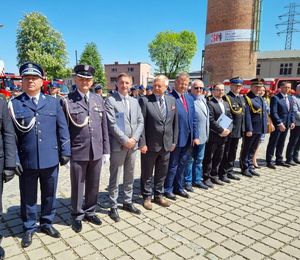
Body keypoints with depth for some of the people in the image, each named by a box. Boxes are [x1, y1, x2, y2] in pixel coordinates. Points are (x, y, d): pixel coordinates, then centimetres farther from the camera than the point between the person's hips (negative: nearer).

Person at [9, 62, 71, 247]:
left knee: (49, 195, 16)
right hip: (27, 160, -1)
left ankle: (47, 223, 36)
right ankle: (29, 228, 33)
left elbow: (62, 129, 4)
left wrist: (65, 152, 0)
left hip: (50, 159, 2)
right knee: (28, 197, 14)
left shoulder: (53, 102, 4)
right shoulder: (14, 104, -1)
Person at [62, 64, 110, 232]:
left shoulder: (99, 100, 6)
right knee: (78, 186, 12)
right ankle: (78, 216, 31)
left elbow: (104, 126, 7)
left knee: (93, 185, 17)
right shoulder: (67, 101, -6)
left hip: (96, 151, 4)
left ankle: (90, 212, 37)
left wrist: (106, 150, 6)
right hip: (77, 152, -3)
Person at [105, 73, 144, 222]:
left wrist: (134, 139, -7)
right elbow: (112, 124, -14)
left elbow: (140, 121, 7)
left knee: (129, 176, 16)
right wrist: (125, 140, -16)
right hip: (118, 145, -5)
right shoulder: (111, 101, -6)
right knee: (115, 178, 4)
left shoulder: (135, 101, 12)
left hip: (132, 145, 6)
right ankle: (113, 207, 17)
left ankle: (128, 202, 31)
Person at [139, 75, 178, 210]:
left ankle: (159, 195, 34)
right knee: (147, 173, 11)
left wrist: (174, 141, 7)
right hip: (150, 144, -4)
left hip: (166, 144, 4)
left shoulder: (172, 100, 5)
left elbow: (175, 122, 9)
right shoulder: (144, 100, -9)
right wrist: (142, 143, -14)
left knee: (162, 173, 17)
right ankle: (147, 197, 28)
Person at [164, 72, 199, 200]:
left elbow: (194, 119, 12)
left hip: (188, 139, 7)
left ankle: (178, 187, 34)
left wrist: (196, 136, 6)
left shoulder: (190, 98, 11)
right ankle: (168, 189, 24)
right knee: (173, 165, 7)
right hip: (176, 139, -7)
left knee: (182, 164, 18)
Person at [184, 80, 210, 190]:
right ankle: (188, 181, 18)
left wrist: (207, 133, 17)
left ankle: (197, 180, 30)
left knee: (199, 160, 17)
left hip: (202, 135, 8)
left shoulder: (203, 99, 12)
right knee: (190, 160, 5)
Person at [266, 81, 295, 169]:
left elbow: (291, 111, 17)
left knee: (281, 143, 15)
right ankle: (269, 161, 8)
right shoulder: (275, 98, -12)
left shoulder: (290, 98, 13)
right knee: (272, 144, 1)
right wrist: (279, 124, -21)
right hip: (277, 125, -7)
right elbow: (273, 113, -17)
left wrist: (292, 122, 5)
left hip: (286, 125, 7)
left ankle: (279, 160, 25)